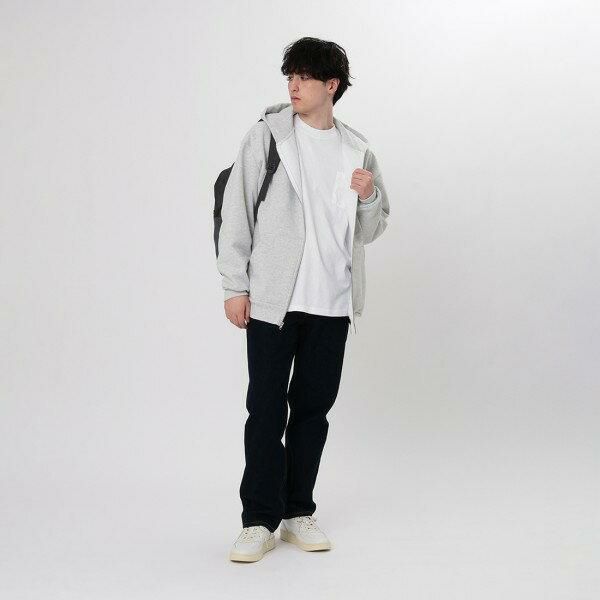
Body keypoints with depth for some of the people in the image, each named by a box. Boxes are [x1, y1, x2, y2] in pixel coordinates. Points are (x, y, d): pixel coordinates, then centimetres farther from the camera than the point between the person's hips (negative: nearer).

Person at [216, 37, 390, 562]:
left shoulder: (357, 150, 9)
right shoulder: (266, 135, 0)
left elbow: (371, 229, 16)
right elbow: (237, 213, -2)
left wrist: (370, 196, -6)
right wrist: (235, 286, -7)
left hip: (332, 302, 3)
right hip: (272, 298, -3)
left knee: (314, 406, 9)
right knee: (266, 409, -1)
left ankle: (298, 512, 21)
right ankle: (260, 520, 8)